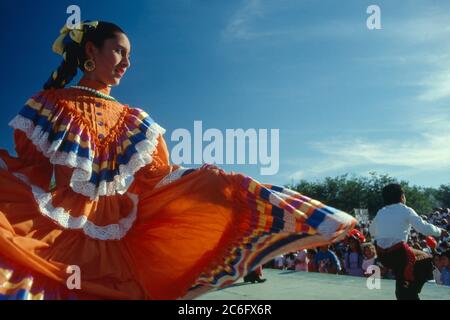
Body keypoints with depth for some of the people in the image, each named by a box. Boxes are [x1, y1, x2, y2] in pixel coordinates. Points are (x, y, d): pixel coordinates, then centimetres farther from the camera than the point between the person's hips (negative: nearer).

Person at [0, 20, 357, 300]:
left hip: (118, 241, 4)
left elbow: (158, 179, 8)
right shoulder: (48, 106, 7)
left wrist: (209, 183, -2)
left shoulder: (134, 121, 15)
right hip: (57, 237, -3)